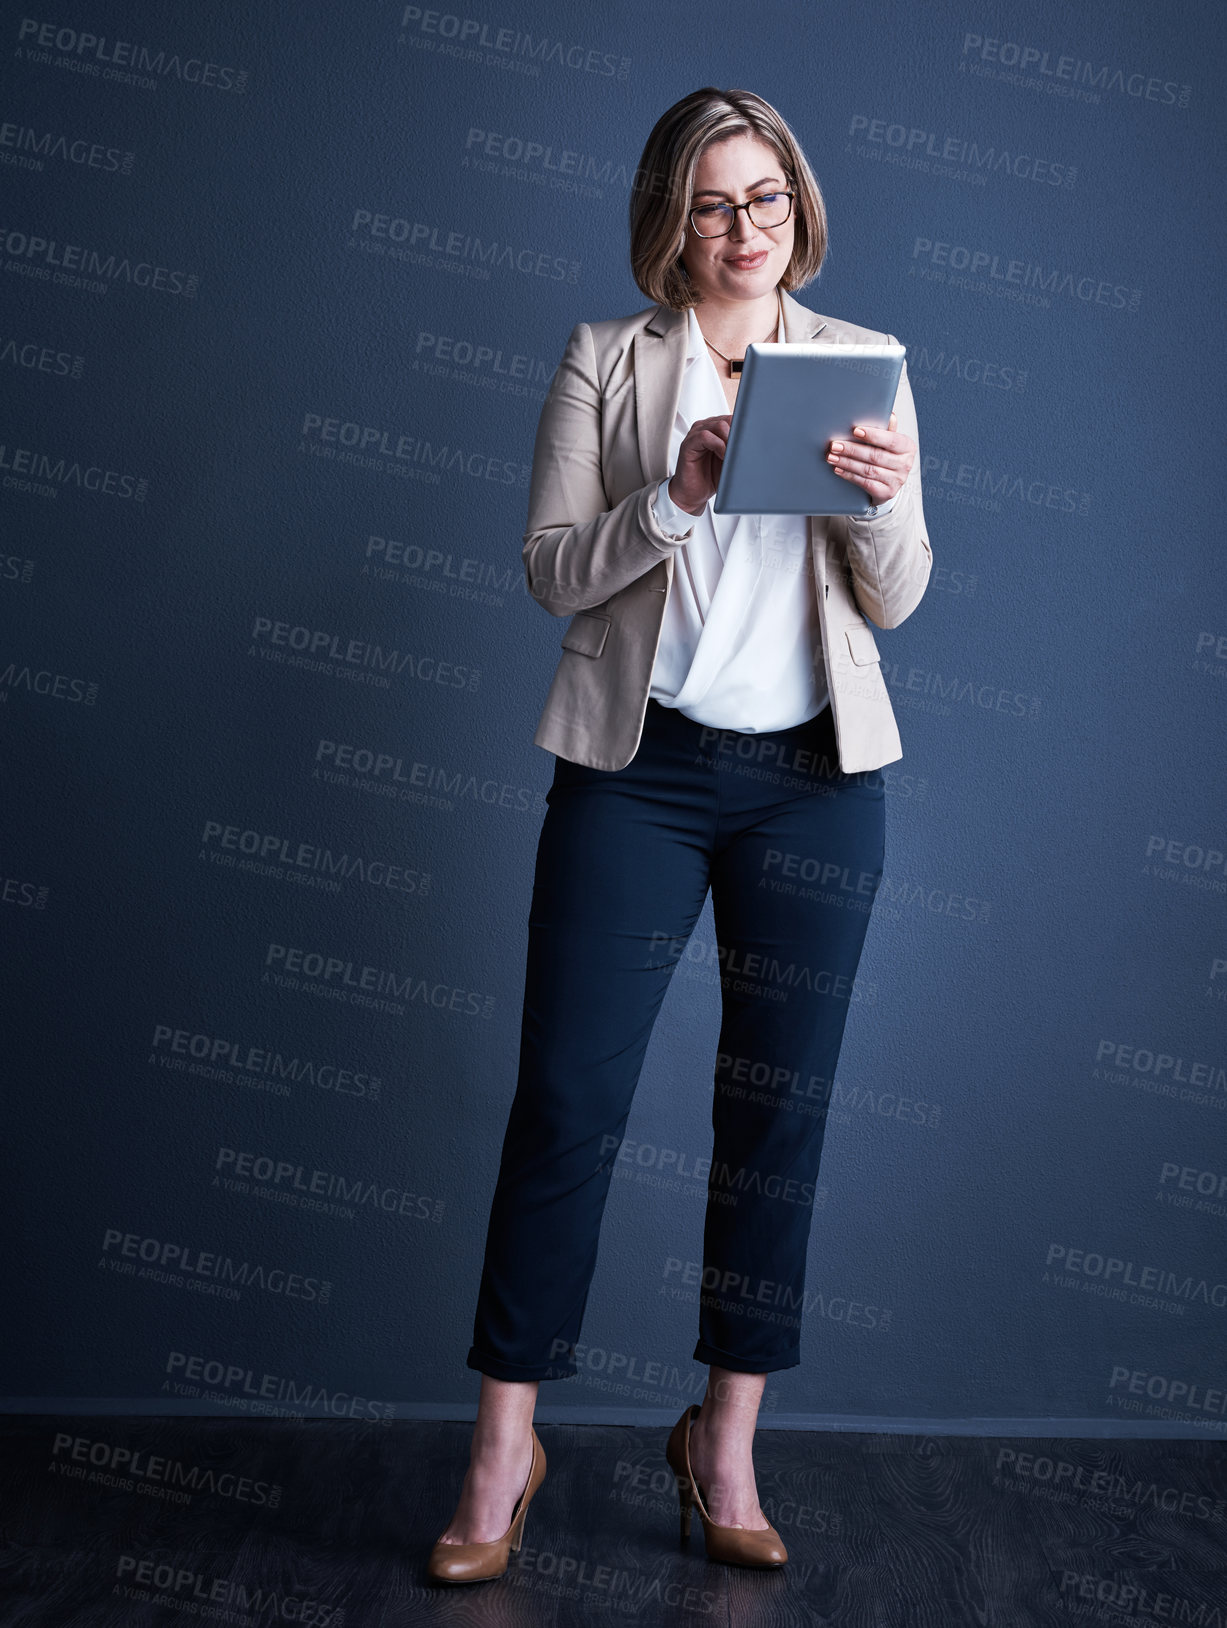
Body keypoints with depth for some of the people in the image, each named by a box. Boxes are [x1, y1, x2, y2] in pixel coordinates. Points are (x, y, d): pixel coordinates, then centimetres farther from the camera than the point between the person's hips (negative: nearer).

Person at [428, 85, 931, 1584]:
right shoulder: (603, 362, 6)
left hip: (816, 775, 2)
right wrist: (675, 497, -16)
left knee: (778, 1107, 6)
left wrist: (885, 505, -14)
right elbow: (549, 568, -1)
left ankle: (727, 1441, 21)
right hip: (638, 768, -2)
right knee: (565, 1094, -4)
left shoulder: (863, 365, 10)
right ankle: (504, 1444, 10)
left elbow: (894, 600, 7)